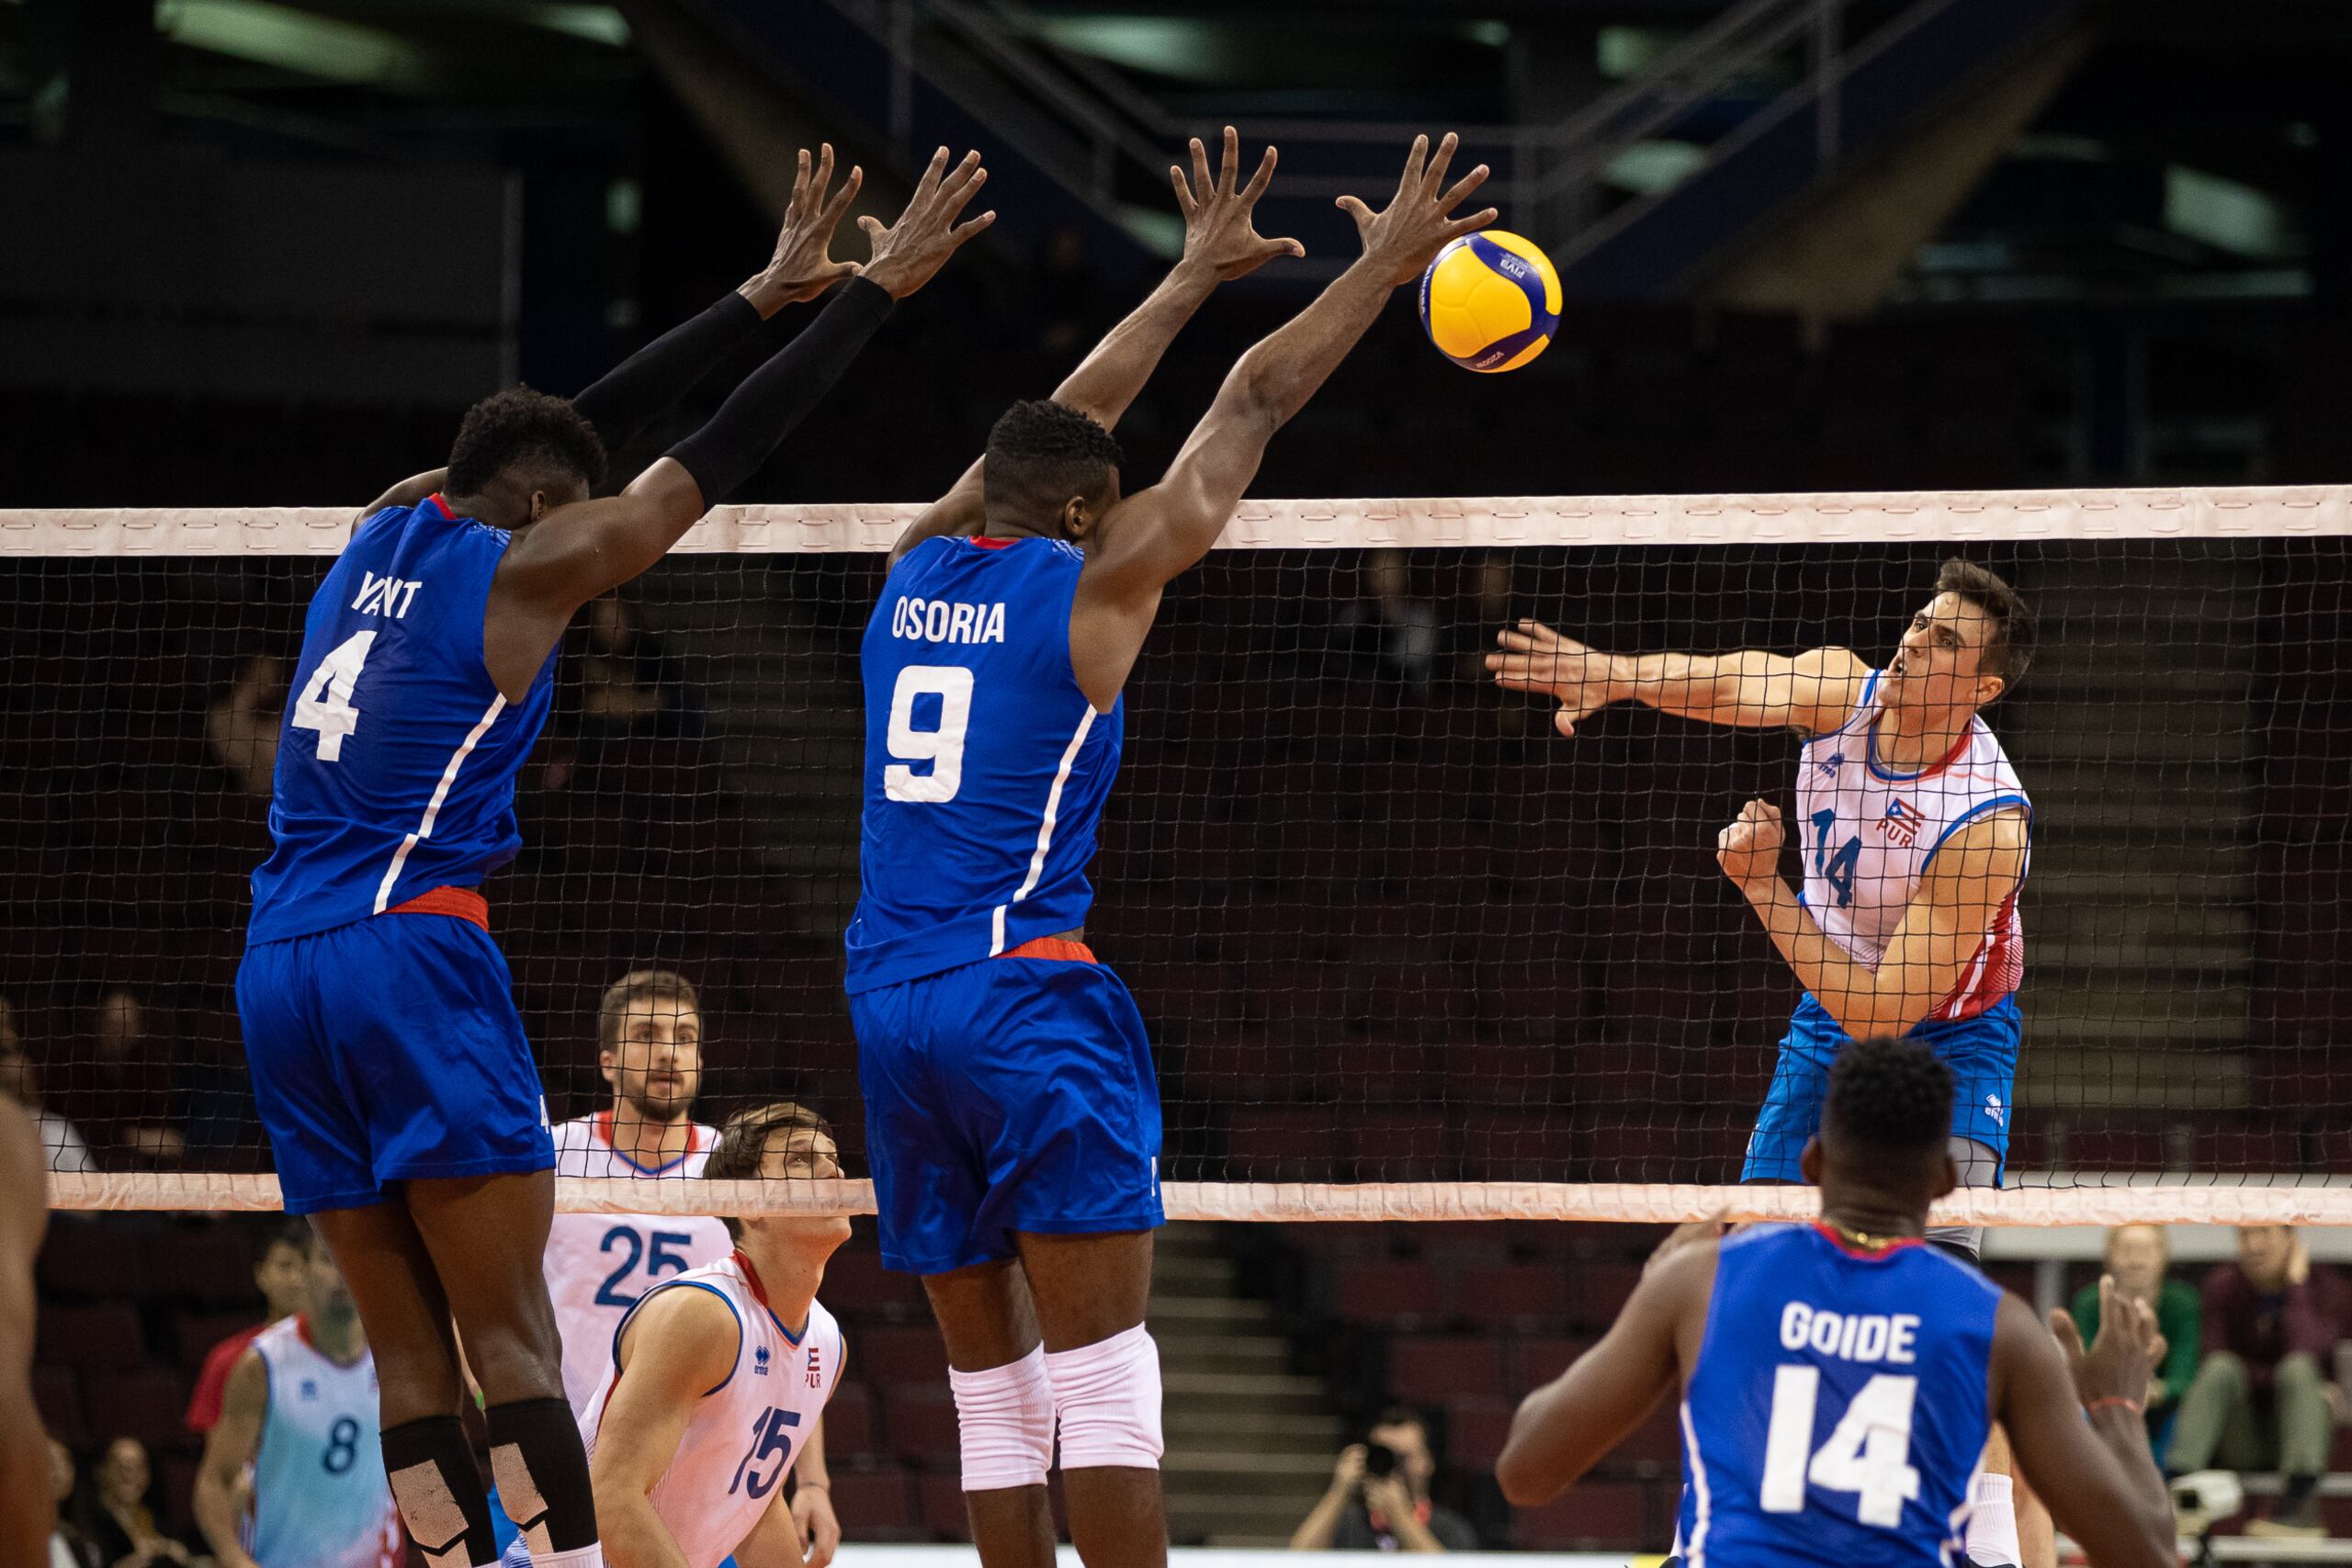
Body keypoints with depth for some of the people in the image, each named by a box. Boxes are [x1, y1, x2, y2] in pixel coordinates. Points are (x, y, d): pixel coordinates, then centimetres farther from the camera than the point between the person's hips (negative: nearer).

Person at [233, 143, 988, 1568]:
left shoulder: (388, 535, 16)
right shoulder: (527, 566, -1)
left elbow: (579, 427, 27)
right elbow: (725, 452, 2)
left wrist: (764, 294, 33)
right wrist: (875, 289, 10)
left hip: (280, 969, 7)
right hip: (412, 944, -7)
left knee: (410, 1349, 5)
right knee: (514, 1340, -9)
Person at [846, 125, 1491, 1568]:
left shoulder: (916, 572, 12)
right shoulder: (1090, 584, -2)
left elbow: (1062, 428, 27)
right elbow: (1255, 406, 5)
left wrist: (1195, 274, 37)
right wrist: (1383, 265, 14)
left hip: (888, 1002, 6)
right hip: (1027, 991, -6)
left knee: (993, 1383, 9)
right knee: (1104, 1373, -8)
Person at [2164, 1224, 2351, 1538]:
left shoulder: (2324, 1288, -2)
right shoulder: (2224, 1285, 2)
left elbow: (2304, 1351, -21)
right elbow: (2215, 1361, -9)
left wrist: (2296, 1283, -16)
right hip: (2238, 1440, 1)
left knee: (2299, 1367, -30)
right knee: (2221, 1369, -27)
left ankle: (2302, 1499, -45)